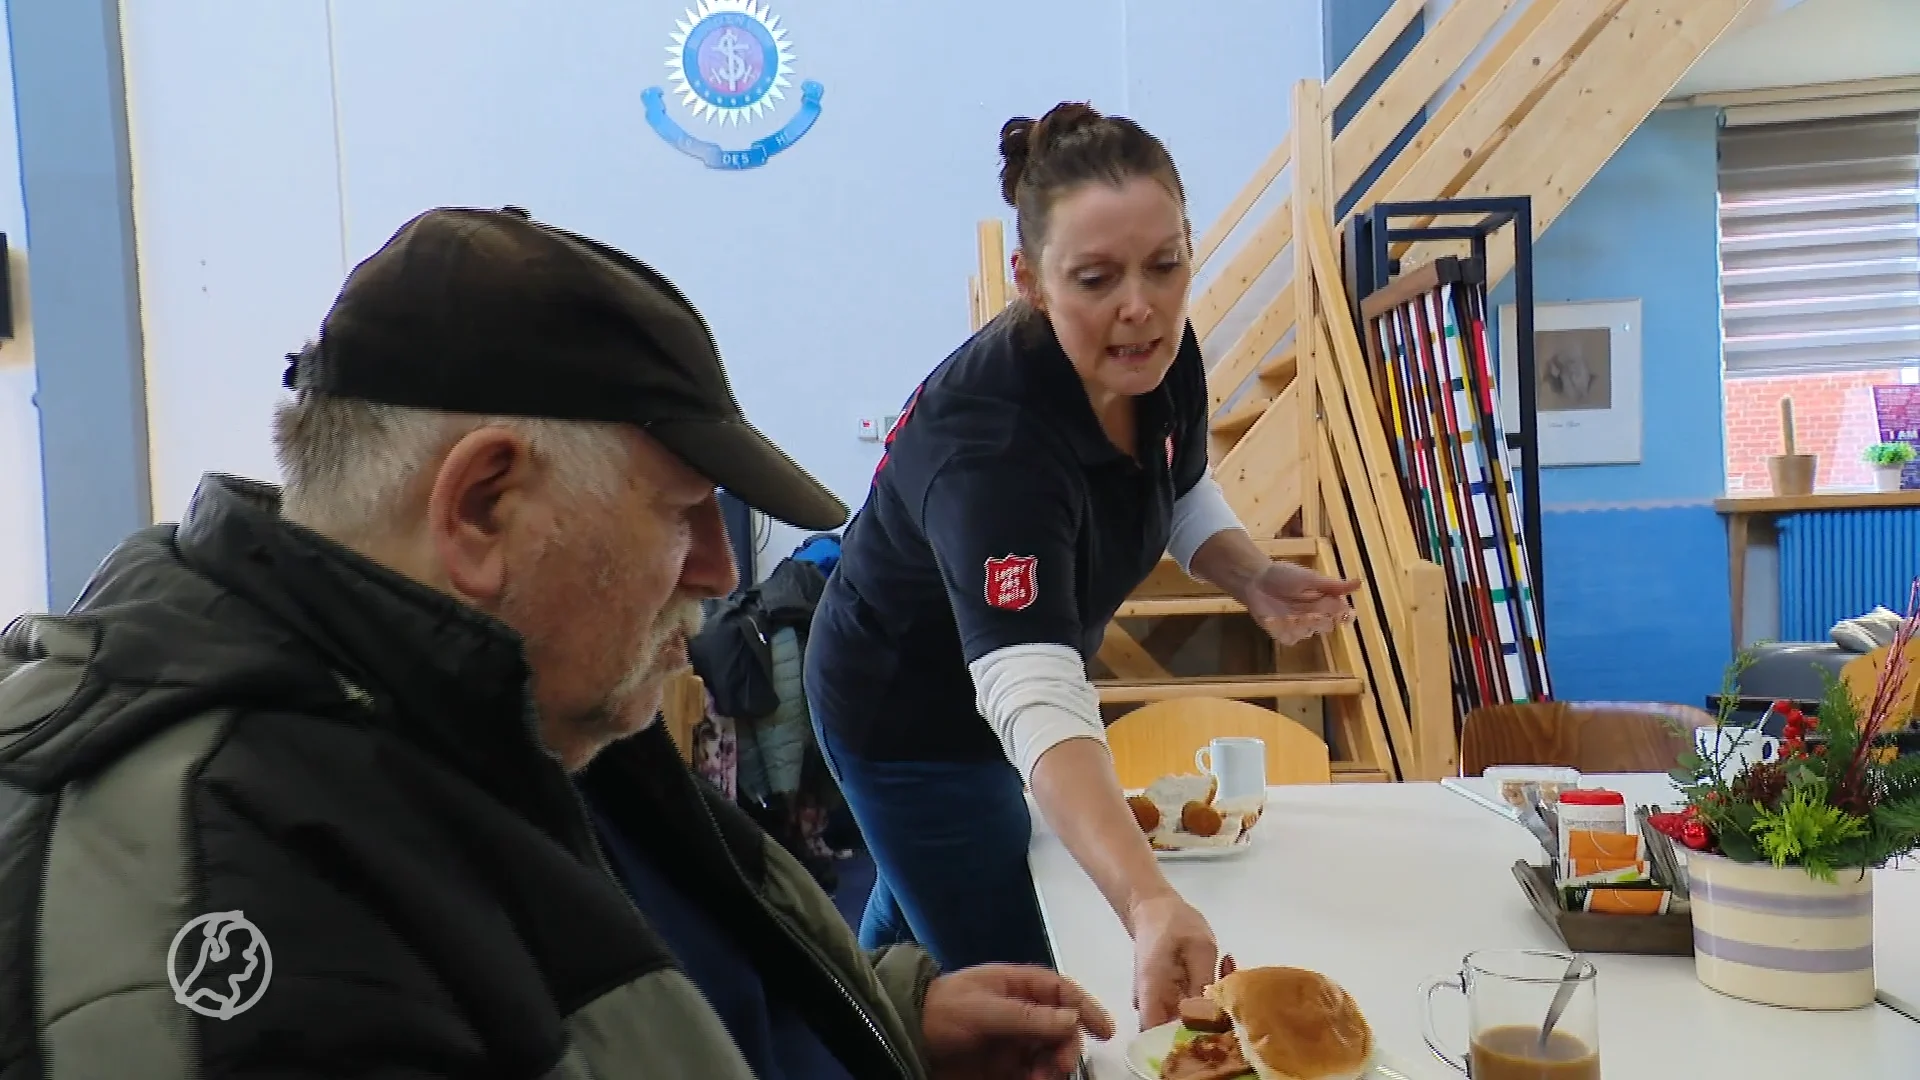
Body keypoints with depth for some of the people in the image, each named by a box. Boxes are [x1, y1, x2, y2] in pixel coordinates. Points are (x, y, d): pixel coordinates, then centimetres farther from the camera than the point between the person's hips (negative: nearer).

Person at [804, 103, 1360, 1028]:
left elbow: (1182, 498, 4)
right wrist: (1148, 905, -64)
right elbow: (1034, 703, -51)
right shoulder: (990, 443, -40)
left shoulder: (1160, 355, -17)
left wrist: (1255, 579, -16)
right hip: (906, 717, -8)